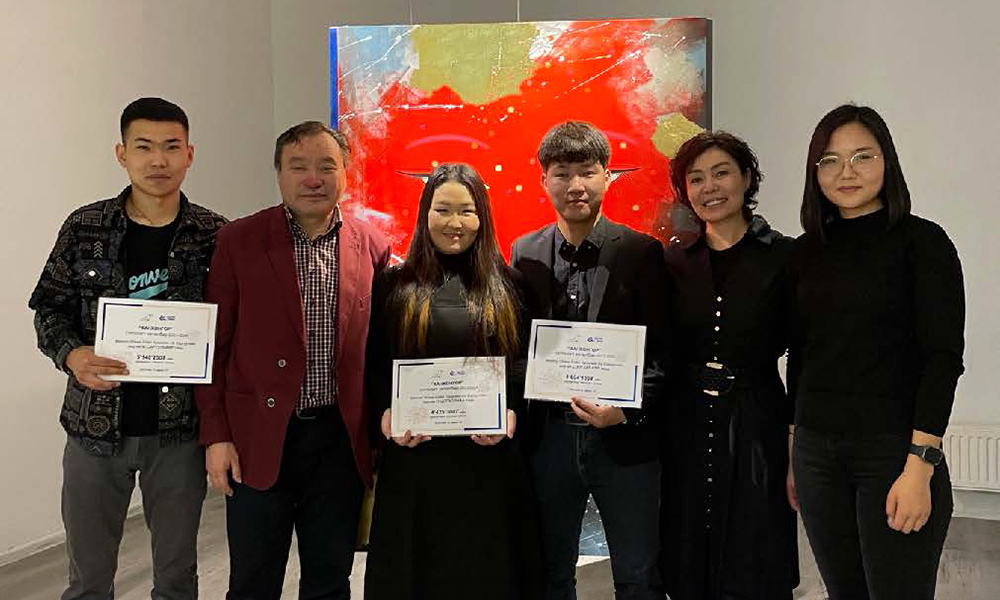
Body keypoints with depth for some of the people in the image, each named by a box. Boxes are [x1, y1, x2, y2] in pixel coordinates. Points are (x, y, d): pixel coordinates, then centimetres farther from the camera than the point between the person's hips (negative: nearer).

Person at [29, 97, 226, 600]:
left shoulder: (214, 235, -3)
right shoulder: (84, 229, -1)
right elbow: (50, 309, 5)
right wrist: (71, 355, -16)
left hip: (179, 428, -1)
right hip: (95, 426, 1)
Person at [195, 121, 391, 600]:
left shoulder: (372, 246, 2)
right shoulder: (237, 241, -3)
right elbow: (215, 343, -2)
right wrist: (215, 435, -5)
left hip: (342, 439, 2)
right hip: (259, 439, -1)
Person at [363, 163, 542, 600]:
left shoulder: (505, 285, 6)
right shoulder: (395, 285, 5)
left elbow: (526, 360, 6)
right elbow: (374, 365, 6)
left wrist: (512, 411, -10)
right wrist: (385, 412, -10)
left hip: (488, 456, 0)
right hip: (412, 455, 0)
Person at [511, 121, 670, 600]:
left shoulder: (642, 252, -3)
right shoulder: (525, 253, 5)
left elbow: (661, 349, -4)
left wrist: (628, 411, -17)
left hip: (625, 437, -2)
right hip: (548, 435, 2)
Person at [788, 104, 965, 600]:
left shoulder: (921, 242, -5)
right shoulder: (806, 252, 9)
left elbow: (943, 358, -10)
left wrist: (920, 467, -16)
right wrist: (795, 453, 12)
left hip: (893, 450, -4)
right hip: (816, 453, 5)